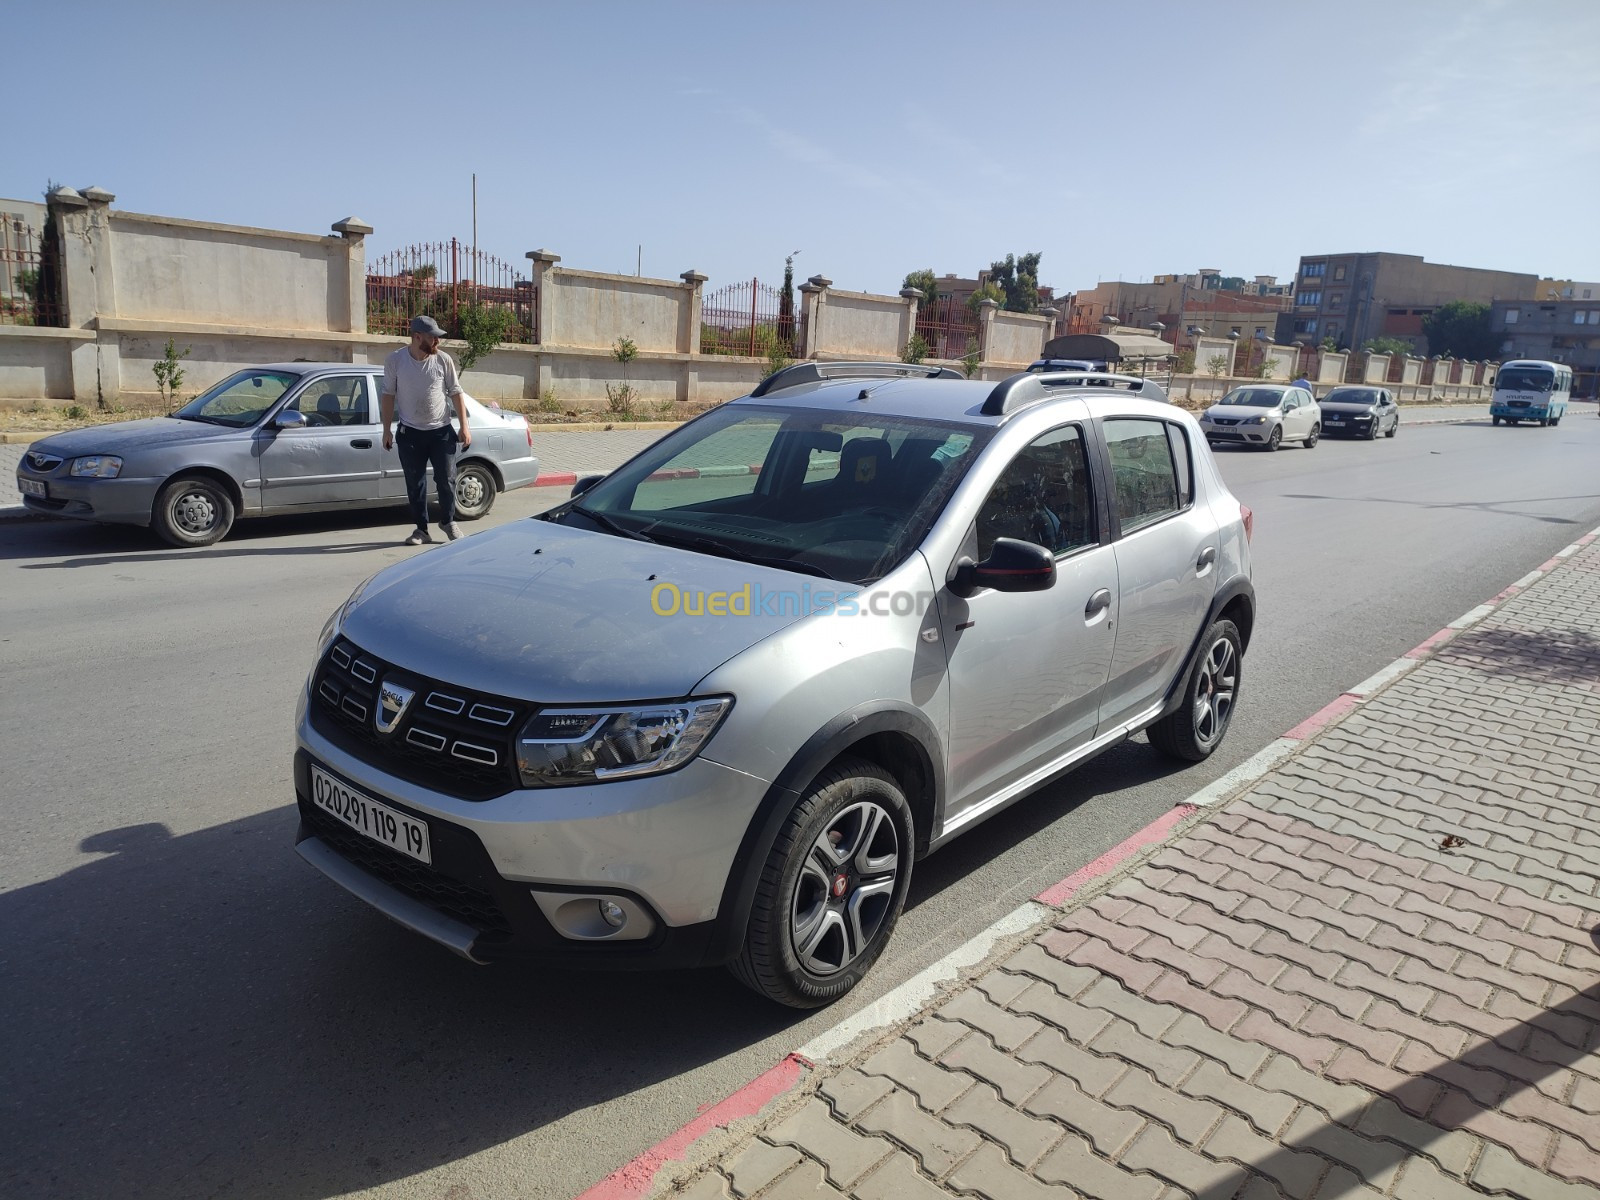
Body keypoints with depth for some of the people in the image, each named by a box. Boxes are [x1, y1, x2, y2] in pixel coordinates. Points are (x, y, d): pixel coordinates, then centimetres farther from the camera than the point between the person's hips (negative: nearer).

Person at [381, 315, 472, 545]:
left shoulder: (443, 360, -5)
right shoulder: (394, 360, -5)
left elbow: (456, 393, 1)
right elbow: (388, 395, 2)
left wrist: (464, 427, -3)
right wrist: (387, 429, -1)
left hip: (441, 431, 0)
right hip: (410, 433, 0)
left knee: (447, 480, 2)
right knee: (415, 484, 5)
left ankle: (448, 521, 25)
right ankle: (421, 529, 17)